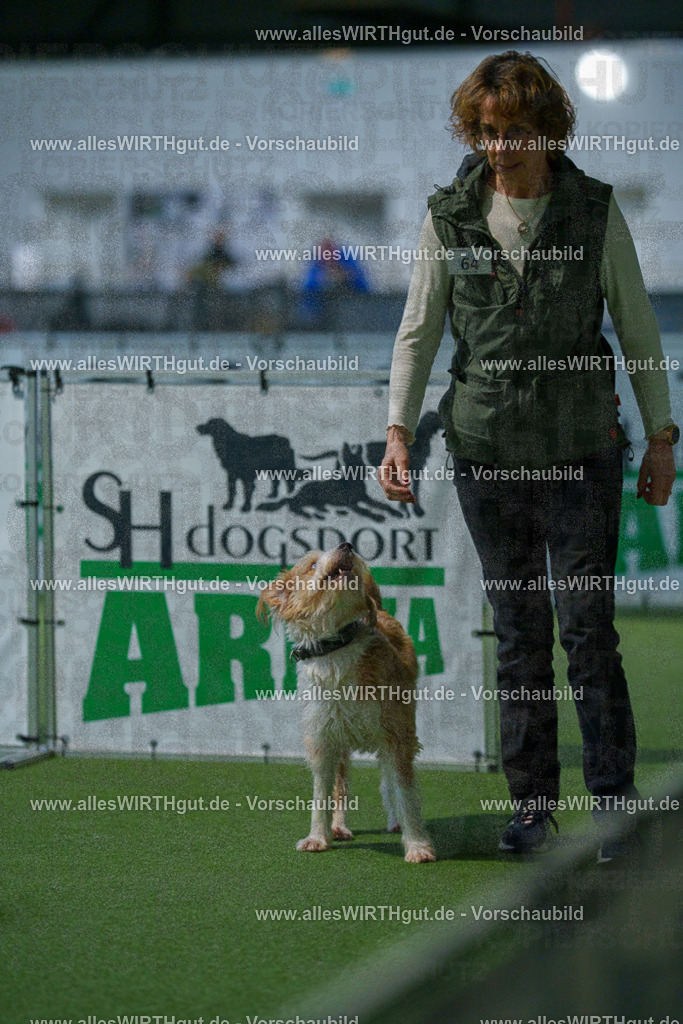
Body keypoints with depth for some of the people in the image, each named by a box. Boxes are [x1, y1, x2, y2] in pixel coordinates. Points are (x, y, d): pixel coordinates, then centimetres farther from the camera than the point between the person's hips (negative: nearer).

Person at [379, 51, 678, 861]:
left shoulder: (594, 211, -1)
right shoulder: (450, 216, 2)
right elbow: (418, 332, 6)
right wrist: (398, 432, -5)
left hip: (580, 445, -2)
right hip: (486, 448, 2)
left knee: (587, 626, -6)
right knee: (518, 630, 6)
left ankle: (613, 805, 1)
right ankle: (530, 806, 13)